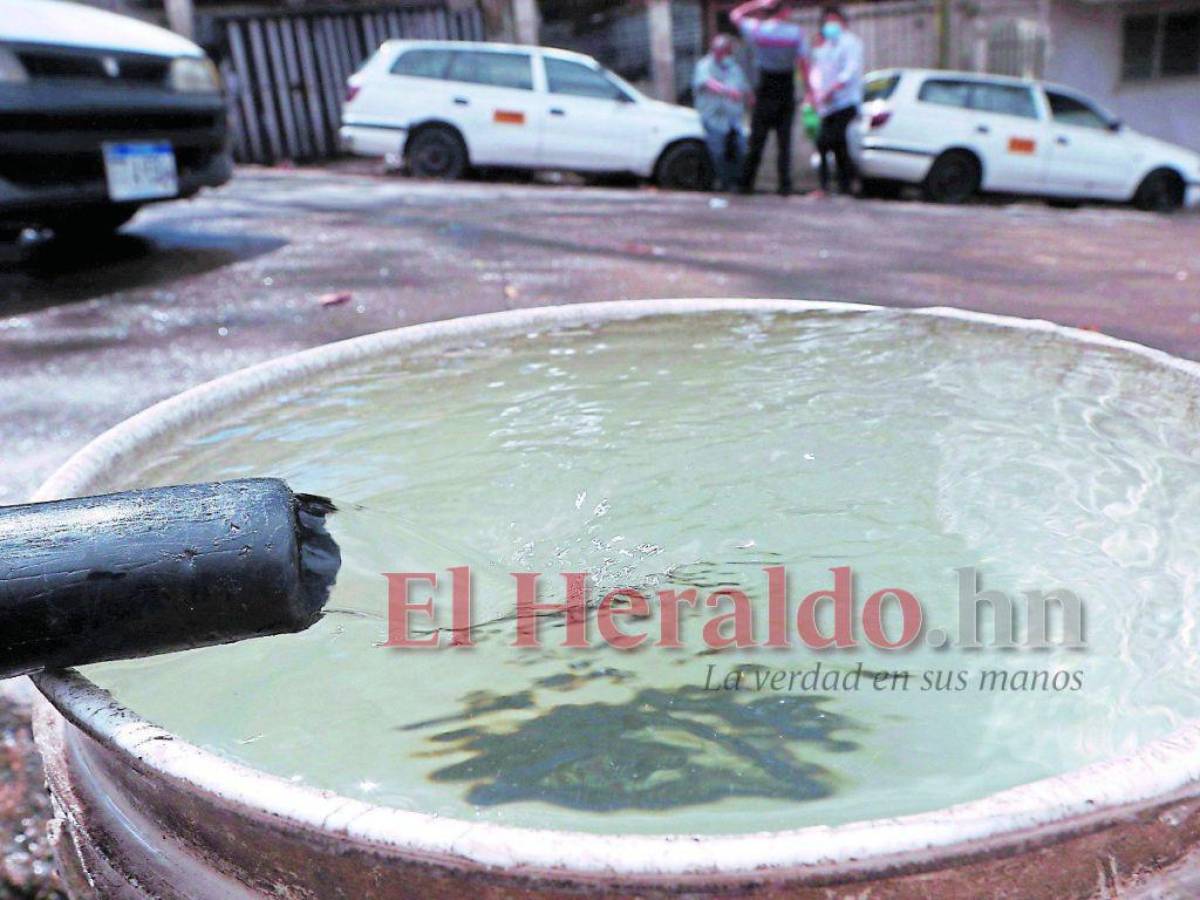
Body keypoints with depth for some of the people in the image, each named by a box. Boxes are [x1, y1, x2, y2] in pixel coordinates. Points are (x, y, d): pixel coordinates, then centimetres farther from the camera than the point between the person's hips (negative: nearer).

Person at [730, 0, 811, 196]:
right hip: (787, 94, 0)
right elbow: (803, 62, -6)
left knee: (757, 140, 5)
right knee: (784, 142, 3)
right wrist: (808, 89, 2)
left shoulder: (757, 29, -3)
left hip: (765, 93, 0)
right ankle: (785, 185, -1)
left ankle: (746, 183, 5)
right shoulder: (796, 32, -4)